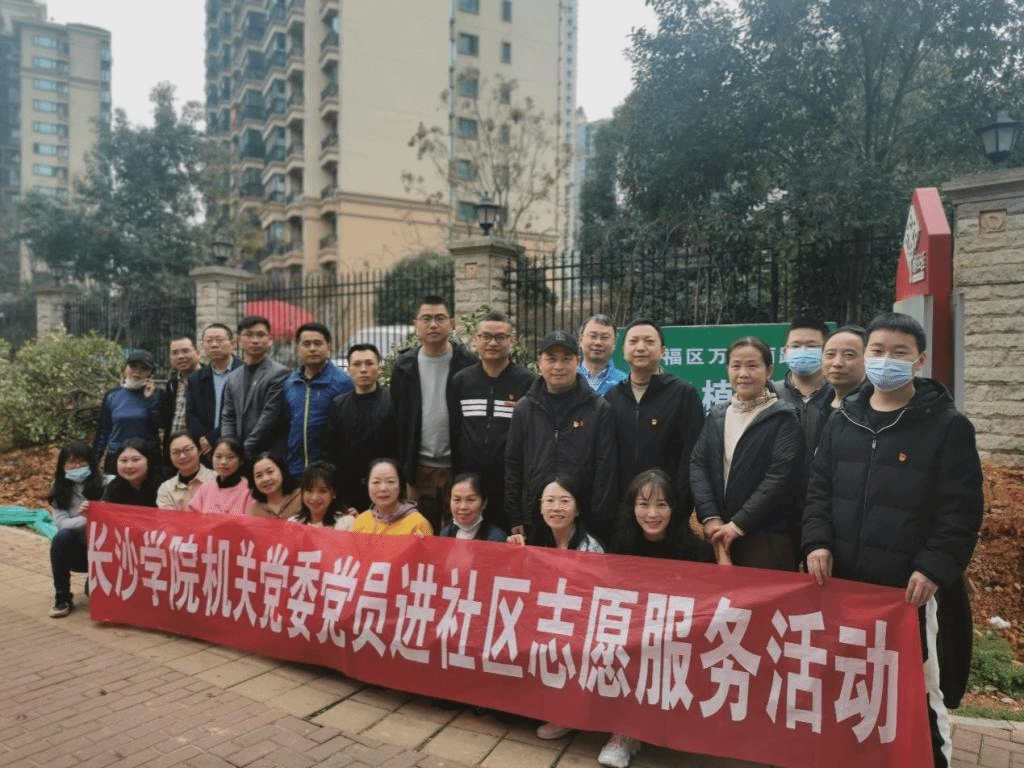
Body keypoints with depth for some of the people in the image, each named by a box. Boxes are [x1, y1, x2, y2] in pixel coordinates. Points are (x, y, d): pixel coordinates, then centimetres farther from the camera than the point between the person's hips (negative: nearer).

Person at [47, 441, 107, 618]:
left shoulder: (104, 484, -10)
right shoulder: (60, 489, -4)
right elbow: (61, 523, -16)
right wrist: (85, 520, -35)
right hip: (76, 549, 2)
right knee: (62, 537, -29)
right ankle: (62, 598, -15)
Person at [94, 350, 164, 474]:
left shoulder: (156, 395, 4)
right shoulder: (112, 395, 8)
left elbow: (158, 426, -9)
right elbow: (102, 431, 11)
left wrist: (150, 398, -10)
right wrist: (94, 461, 8)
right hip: (115, 459, 2)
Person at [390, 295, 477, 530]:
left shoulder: (468, 364, -2)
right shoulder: (405, 366, 6)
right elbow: (397, 422, 7)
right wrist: (403, 475, 4)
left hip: (458, 467, -2)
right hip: (420, 468, 2)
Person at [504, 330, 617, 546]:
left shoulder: (599, 409, -1)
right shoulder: (524, 409, 7)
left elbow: (606, 468, -3)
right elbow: (513, 465, 8)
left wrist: (600, 523, -7)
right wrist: (515, 519, 5)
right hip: (533, 519, 2)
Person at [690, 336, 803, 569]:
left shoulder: (783, 417, -4)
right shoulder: (716, 416, 11)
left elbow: (780, 476, -12)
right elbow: (697, 465, 3)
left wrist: (737, 524, -14)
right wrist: (710, 518, -10)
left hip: (768, 540, -4)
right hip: (718, 536, 4)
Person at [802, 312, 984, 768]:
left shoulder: (947, 425, -5)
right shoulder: (843, 421, 8)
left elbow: (961, 508, -8)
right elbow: (818, 489, 10)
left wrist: (935, 567, -18)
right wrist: (817, 541, -4)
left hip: (911, 589, -4)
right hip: (843, 584, 4)